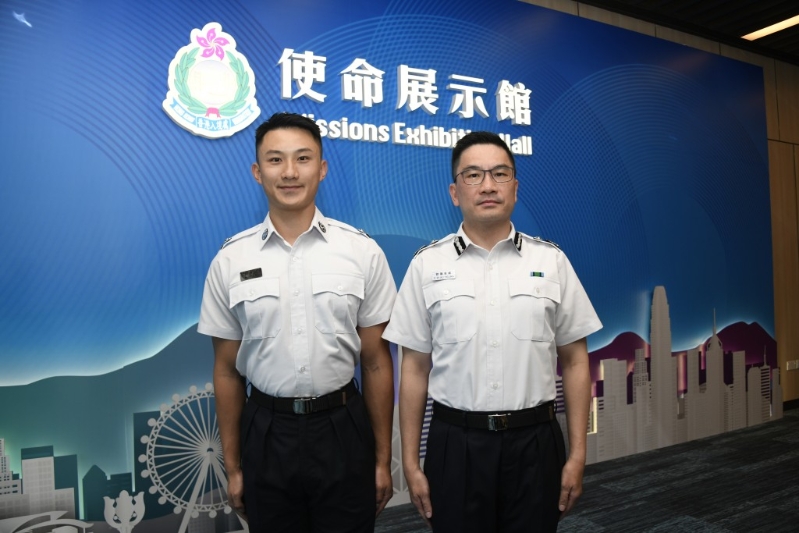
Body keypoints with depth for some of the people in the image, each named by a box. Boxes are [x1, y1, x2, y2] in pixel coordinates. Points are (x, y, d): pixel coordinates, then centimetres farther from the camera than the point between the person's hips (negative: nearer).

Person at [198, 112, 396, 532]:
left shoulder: (363, 252, -6)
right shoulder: (230, 261, -3)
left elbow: (376, 362, -2)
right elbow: (227, 370, 3)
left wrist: (383, 459, 1)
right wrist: (232, 466, 6)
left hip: (342, 430, 0)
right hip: (267, 433, 1)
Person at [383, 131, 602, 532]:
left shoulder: (551, 261, 1)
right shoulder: (427, 265, -1)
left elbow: (575, 363, 3)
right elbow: (415, 369, 0)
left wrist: (577, 454, 0)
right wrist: (410, 462, -1)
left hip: (534, 441, 1)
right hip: (455, 443, 0)